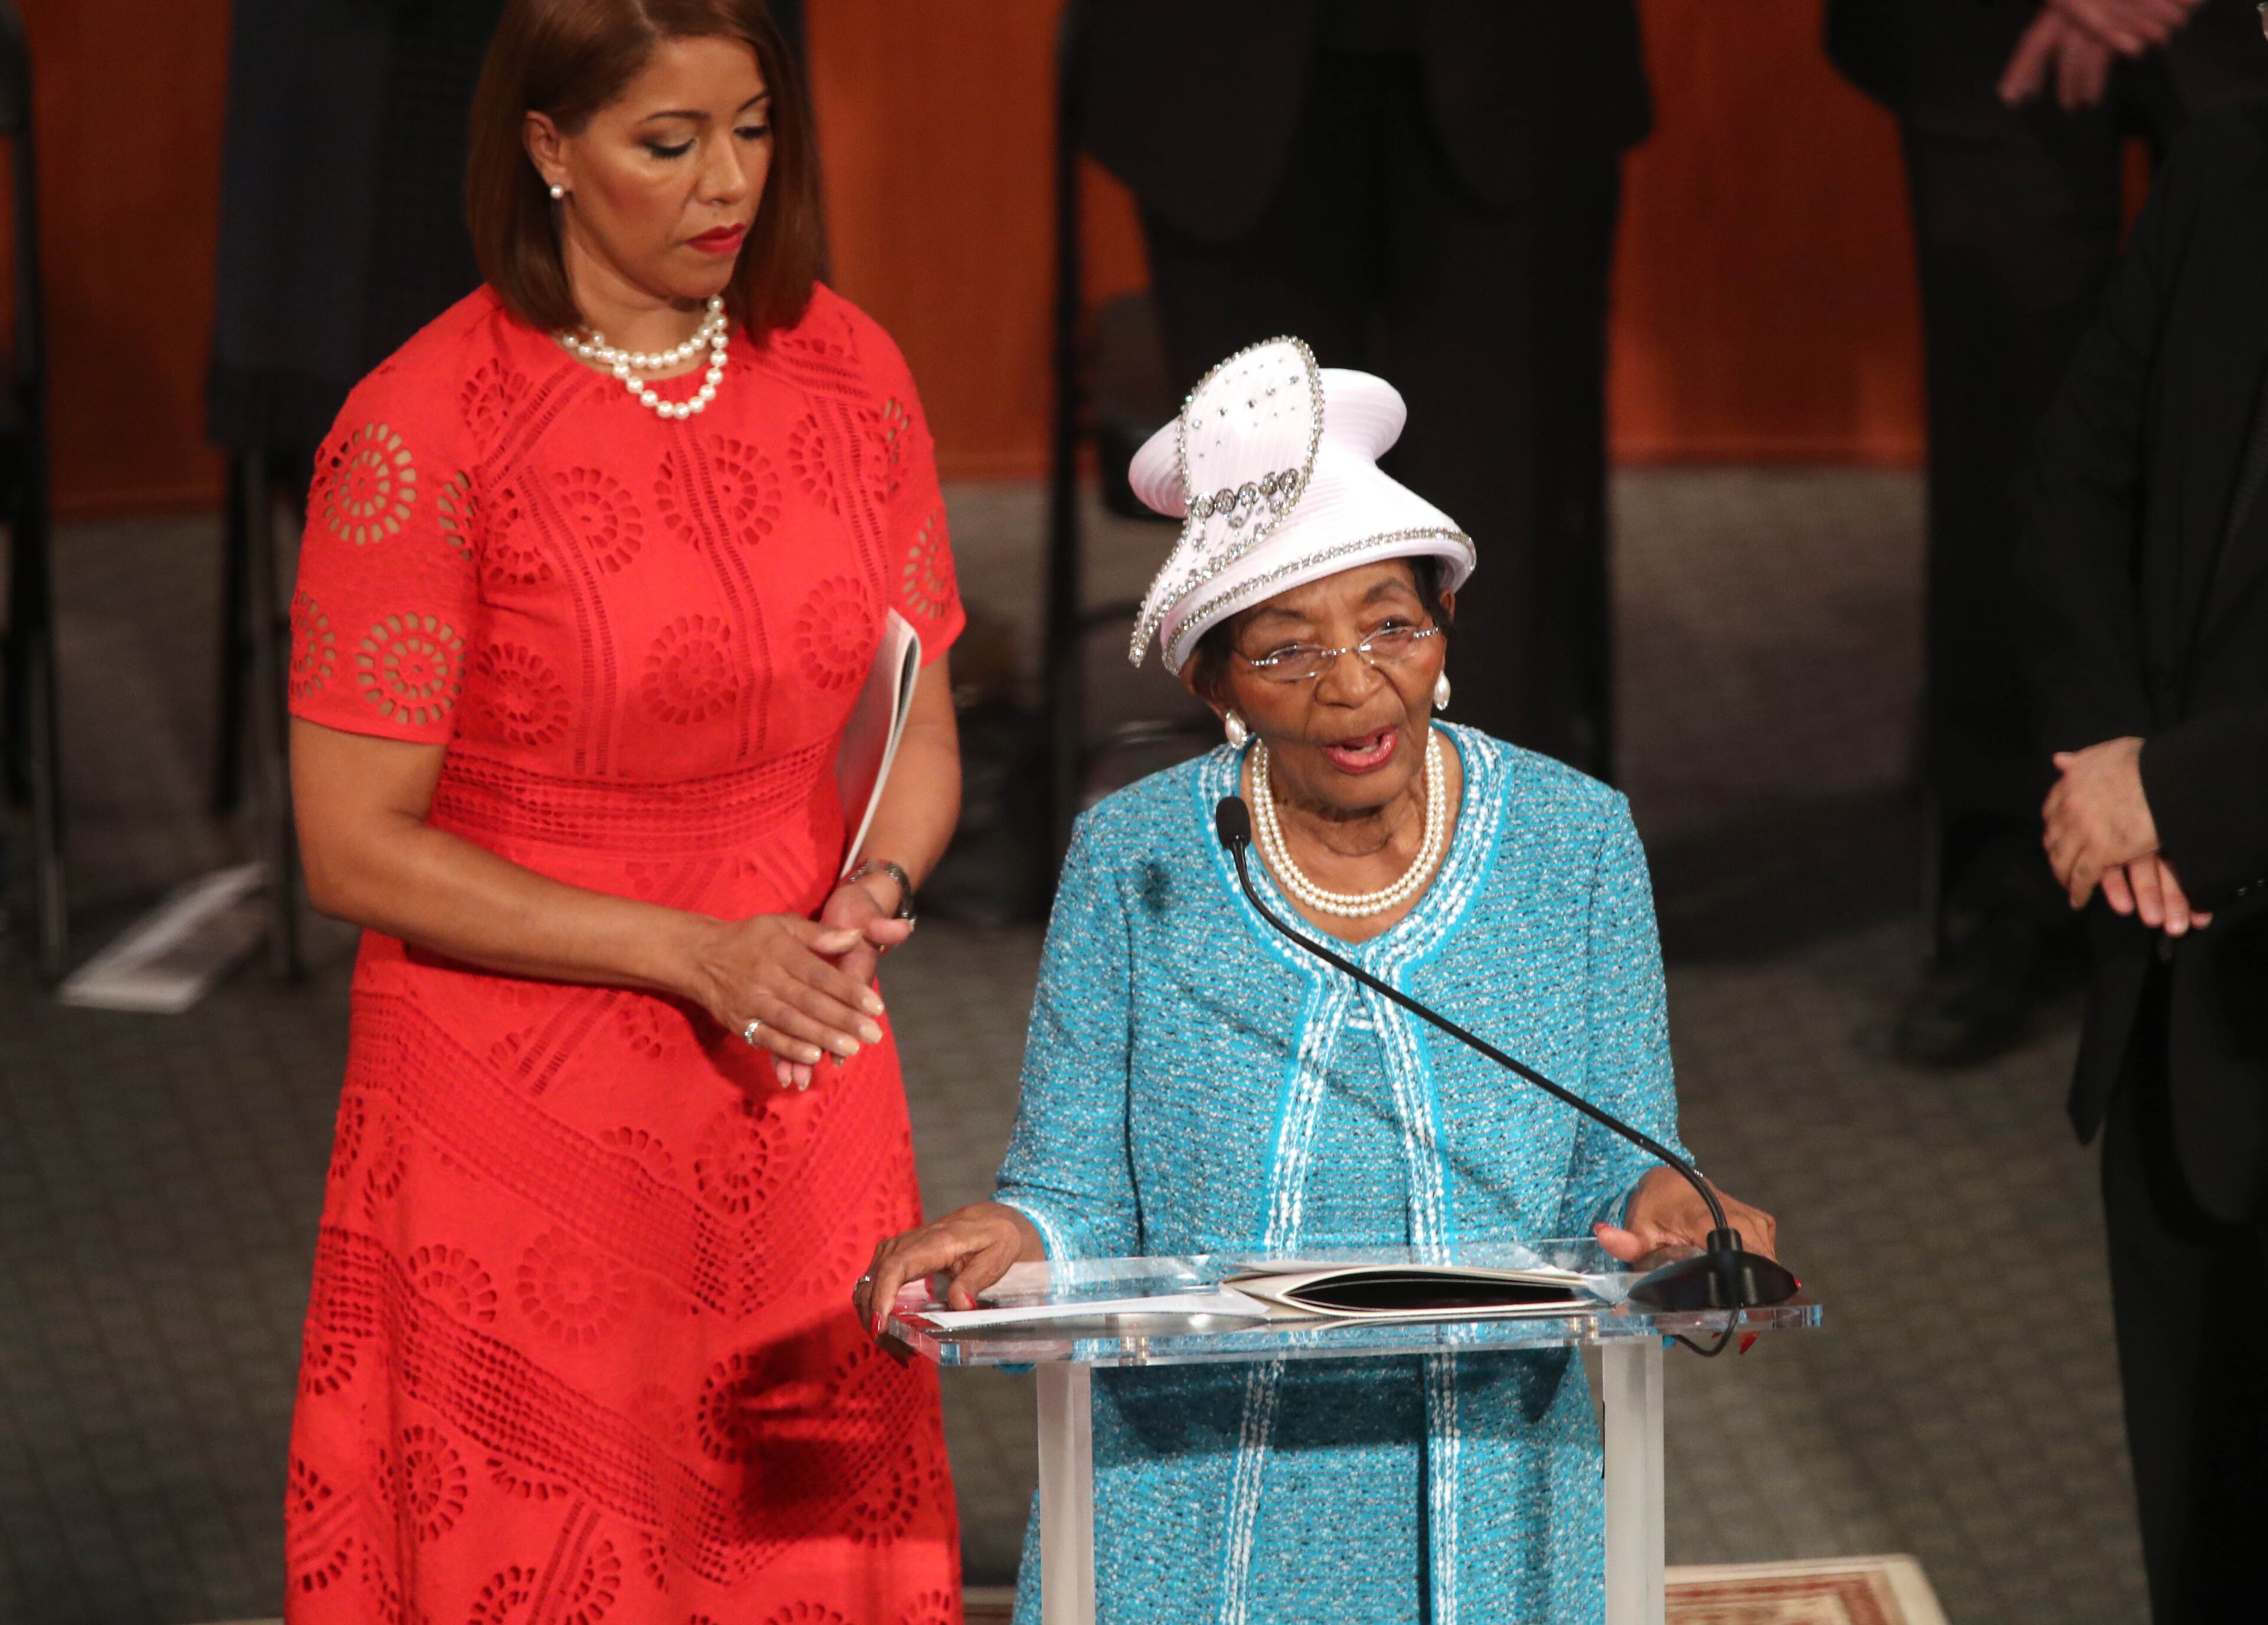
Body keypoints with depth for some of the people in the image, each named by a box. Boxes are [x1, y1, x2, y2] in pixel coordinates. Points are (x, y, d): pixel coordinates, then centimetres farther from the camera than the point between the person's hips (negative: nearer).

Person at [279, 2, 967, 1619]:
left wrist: (871, 895, -10)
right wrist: (694, 953, -18)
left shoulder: (846, 375, 2)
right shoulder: (422, 434, -13)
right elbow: (358, 851, -12)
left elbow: (918, 734, 12)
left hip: (804, 1109, 4)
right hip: (526, 1121, -4)